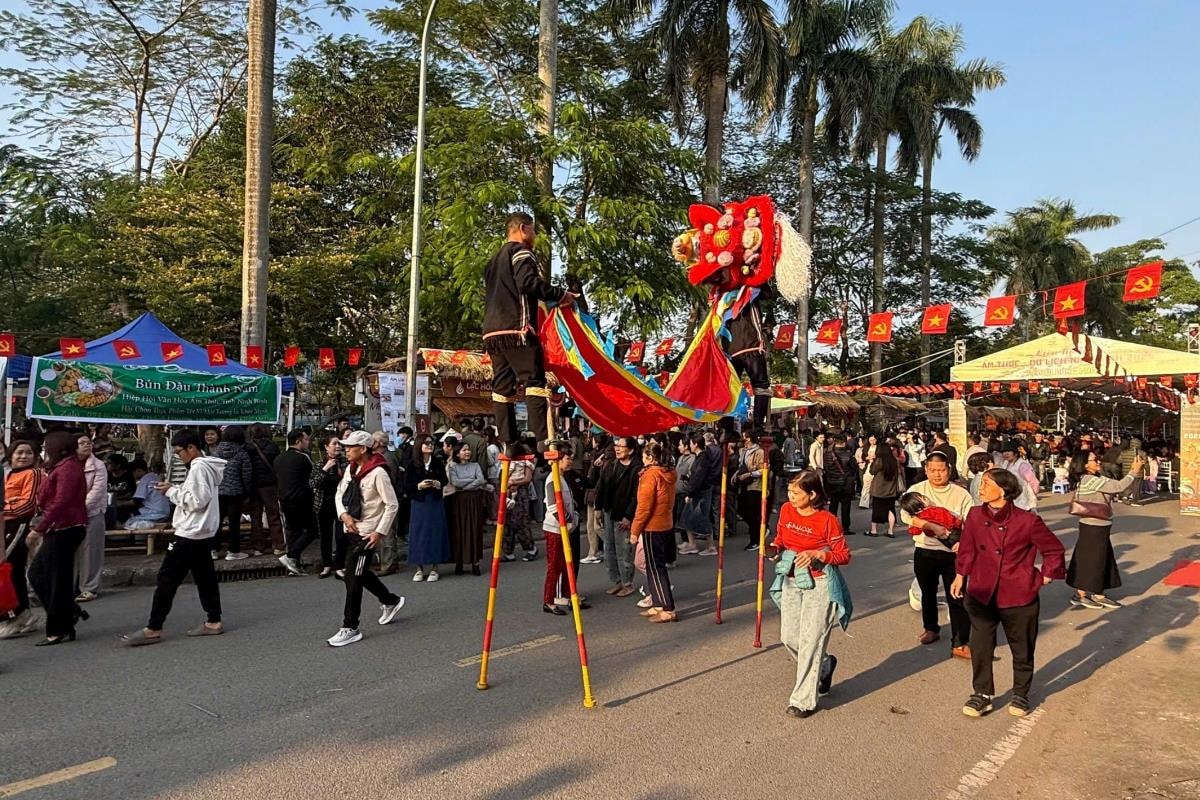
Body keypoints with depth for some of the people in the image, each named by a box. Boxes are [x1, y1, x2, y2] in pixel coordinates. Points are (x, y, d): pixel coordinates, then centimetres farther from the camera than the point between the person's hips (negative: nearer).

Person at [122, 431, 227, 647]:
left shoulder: (198, 468, -16)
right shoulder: (207, 466, 14)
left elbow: (198, 500, -22)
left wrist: (172, 491, -12)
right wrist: (175, 490, 9)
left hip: (189, 534, -10)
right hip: (204, 532, 10)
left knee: (167, 578, -4)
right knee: (204, 576, 11)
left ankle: (153, 629, 1)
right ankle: (214, 621, 15)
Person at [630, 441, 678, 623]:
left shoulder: (650, 475, -16)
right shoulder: (668, 474, 9)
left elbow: (644, 506, -18)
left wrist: (635, 530, -11)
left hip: (652, 528, -8)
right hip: (666, 526, 8)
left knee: (656, 569, -2)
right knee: (656, 567, 15)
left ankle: (668, 609, -2)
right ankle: (657, 605, 21)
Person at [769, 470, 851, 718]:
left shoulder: (828, 520, -16)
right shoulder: (786, 510, 0)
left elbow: (844, 555, -8)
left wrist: (817, 554, -23)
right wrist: (774, 548, -7)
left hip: (819, 584, -6)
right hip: (791, 580, 6)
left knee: (810, 640, -3)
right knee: (789, 638, 10)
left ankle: (804, 701, 9)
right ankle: (824, 666, 40)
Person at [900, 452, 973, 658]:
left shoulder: (961, 494, -1)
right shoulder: (916, 490, -3)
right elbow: (906, 515, -19)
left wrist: (963, 541, -26)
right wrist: (932, 526, -30)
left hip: (953, 553, -1)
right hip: (925, 552, 1)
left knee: (957, 597, -3)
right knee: (928, 593, 19)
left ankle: (959, 643, 5)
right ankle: (931, 628, 40)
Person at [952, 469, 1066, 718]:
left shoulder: (1027, 521, -16)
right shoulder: (975, 516, -6)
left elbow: (1054, 550, 0)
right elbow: (967, 549, 9)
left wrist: (1044, 578, 1)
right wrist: (960, 576, 12)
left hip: (1019, 597, -2)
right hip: (981, 594, 2)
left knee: (1022, 649, 15)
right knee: (980, 646, 5)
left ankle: (1021, 694, 37)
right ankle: (982, 694, 22)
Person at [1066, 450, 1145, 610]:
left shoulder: (1096, 479, 9)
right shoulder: (1090, 481, -21)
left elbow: (1114, 486, 7)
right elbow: (1119, 487, -24)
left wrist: (1133, 472, -1)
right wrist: (1134, 471, -15)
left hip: (1099, 527, 9)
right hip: (1093, 527, -9)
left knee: (1101, 561, 16)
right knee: (1090, 561, 1)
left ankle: (1098, 595, 26)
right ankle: (1079, 595, 13)